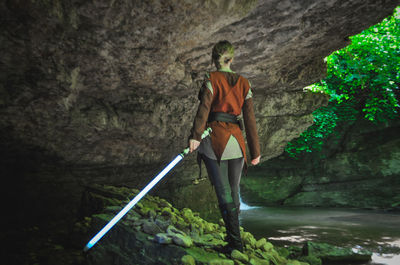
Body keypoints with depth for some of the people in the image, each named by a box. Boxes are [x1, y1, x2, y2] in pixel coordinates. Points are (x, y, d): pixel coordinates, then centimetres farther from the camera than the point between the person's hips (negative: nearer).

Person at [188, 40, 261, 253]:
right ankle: (233, 234, 30)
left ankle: (235, 242, -3)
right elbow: (249, 118, 8)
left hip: (215, 139, -4)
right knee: (233, 190, 16)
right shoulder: (244, 83, 11)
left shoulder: (211, 79, 0)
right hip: (236, 139, 4)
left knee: (223, 191, -3)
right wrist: (255, 150, 10)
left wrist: (195, 136, -23)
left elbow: (204, 108, -16)